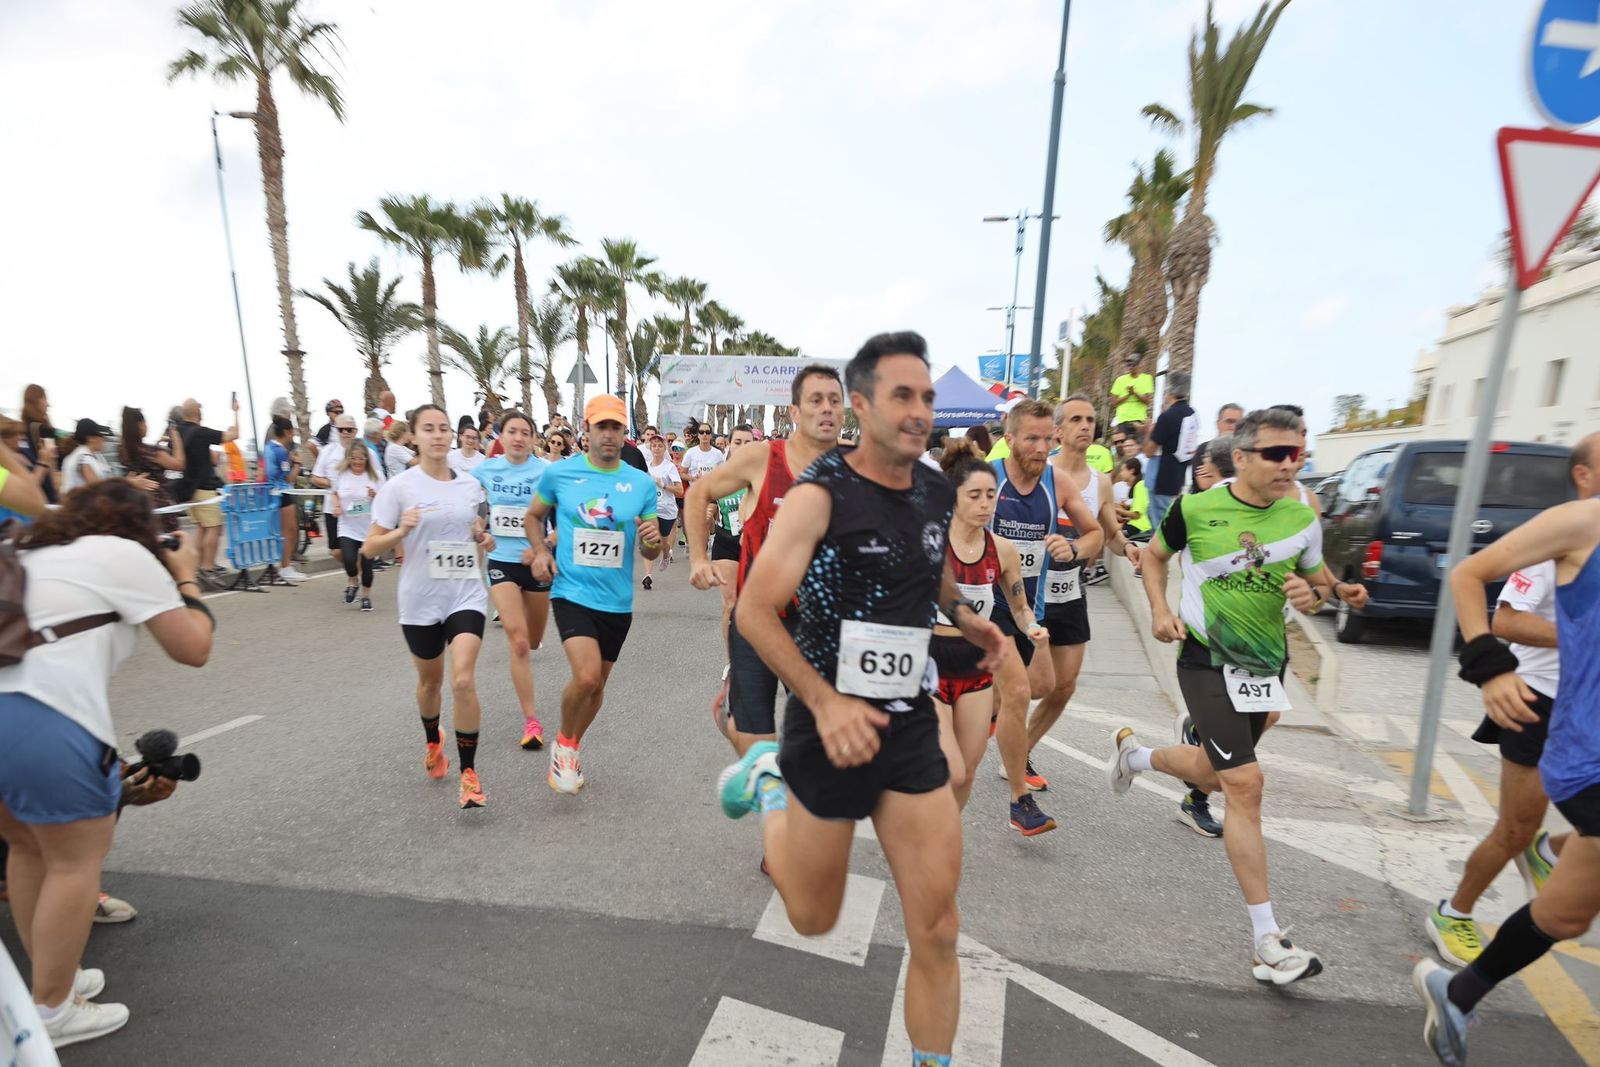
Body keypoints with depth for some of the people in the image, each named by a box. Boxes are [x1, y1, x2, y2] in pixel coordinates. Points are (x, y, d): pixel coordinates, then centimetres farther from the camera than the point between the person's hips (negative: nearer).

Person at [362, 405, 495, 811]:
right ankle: (433, 744, 48)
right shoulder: (399, 487, -7)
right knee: (430, 680, 18)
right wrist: (401, 531, -25)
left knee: (463, 680, -14)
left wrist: (484, 539, -3)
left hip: (466, 595, 1)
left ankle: (469, 773, -1)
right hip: (420, 600, -1)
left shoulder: (471, 486, 2)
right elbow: (369, 549, -7)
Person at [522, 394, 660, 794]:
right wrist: (540, 549, -4)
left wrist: (653, 541, -20)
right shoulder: (559, 473, -4)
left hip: (618, 601, 3)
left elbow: (650, 553, 3)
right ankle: (564, 743, 11)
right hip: (572, 593, -3)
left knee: (597, 683, 16)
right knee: (586, 675, -21)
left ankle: (571, 749, 44)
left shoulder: (642, 483, -2)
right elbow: (533, 515, 14)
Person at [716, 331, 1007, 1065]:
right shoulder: (820, 493, -16)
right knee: (813, 920, 17)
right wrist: (825, 703, -26)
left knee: (937, 931, 5)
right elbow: (754, 611, -18)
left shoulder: (936, 493, 3)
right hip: (830, 724, -4)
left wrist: (962, 613, 7)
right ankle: (768, 782, 39)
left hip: (911, 726, 5)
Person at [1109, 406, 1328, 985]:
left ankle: (1133, 752, 50)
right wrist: (1160, 610, -8)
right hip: (1207, 660, -5)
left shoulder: (1303, 519, -1)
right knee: (1245, 784, -10)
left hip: (1265, 663, 5)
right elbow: (1154, 555, 6)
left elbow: (1315, 587, 12)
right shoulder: (1196, 508, -10)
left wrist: (1310, 596, -13)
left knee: (1215, 773, 19)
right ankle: (1266, 939, 2)